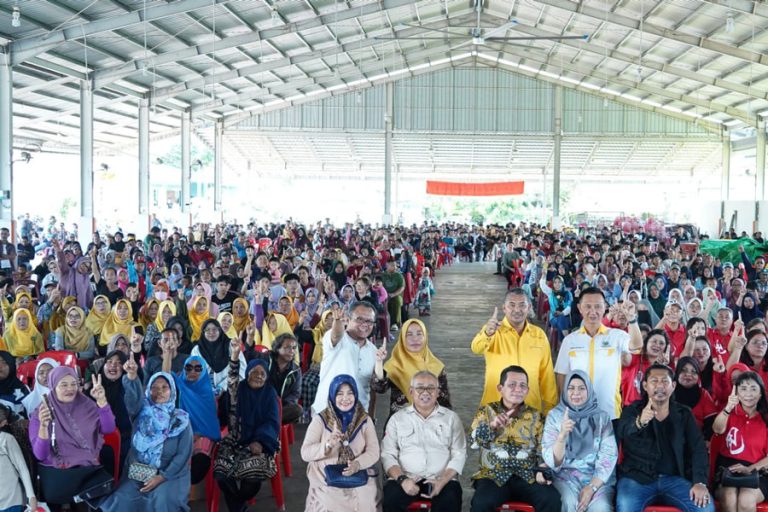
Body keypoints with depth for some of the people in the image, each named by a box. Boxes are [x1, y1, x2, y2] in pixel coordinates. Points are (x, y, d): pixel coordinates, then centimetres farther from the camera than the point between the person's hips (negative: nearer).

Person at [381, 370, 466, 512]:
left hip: (442, 479, 0)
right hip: (406, 479, 0)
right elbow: (388, 454, 5)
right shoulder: (397, 418, 12)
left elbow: (459, 455, 5)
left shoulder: (451, 418, 11)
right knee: (391, 499, -30)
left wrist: (442, 481, -12)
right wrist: (402, 479, -13)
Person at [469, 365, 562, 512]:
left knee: (552, 499, -25)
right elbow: (474, 438, -7)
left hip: (527, 476, 2)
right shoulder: (486, 411, 8)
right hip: (494, 475, -2)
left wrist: (542, 470, -11)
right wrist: (492, 425, -25)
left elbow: (543, 449, 9)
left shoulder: (535, 415, 12)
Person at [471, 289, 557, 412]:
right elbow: (477, 348, -26)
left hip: (531, 409, 3)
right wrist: (487, 333, -46)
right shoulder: (493, 330, -5)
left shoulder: (539, 335, 6)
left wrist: (550, 406, 9)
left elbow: (547, 374, 11)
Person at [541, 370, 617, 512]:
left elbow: (609, 456, -3)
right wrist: (562, 435, -25)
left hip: (597, 477, 1)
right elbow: (551, 460, -7)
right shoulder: (555, 415, 1)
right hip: (565, 475, -1)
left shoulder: (602, 417, 4)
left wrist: (592, 487, -15)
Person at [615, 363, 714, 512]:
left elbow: (698, 448, 2)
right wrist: (639, 422, -43)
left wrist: (700, 482, -14)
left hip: (674, 478, 3)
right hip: (637, 477, -3)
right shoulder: (632, 410, 2)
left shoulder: (684, 414, 10)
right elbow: (622, 431, -19)